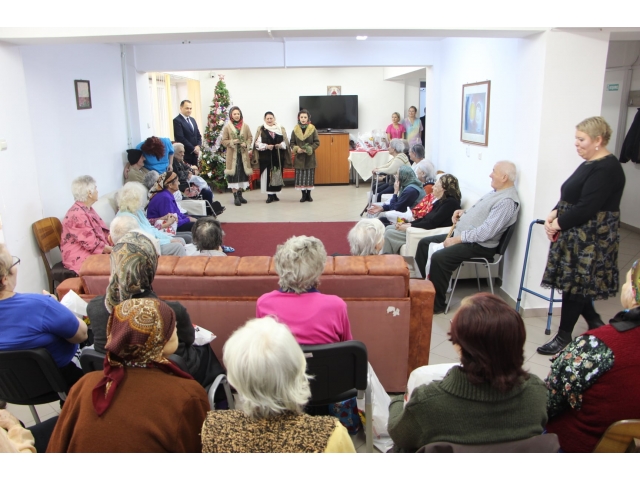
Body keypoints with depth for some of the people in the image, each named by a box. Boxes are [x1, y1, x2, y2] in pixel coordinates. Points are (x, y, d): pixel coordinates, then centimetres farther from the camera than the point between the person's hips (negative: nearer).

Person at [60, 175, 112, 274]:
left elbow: (103, 232, 11)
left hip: (92, 252, 9)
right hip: (80, 258, -9)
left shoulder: (88, 210, 11)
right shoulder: (77, 215, -20)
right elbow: (92, 244, -21)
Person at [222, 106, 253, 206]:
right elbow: (224, 141, 0)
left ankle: (240, 195, 22)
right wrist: (232, 142, -18)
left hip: (243, 154, 3)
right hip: (233, 154, -3)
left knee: (243, 174, 8)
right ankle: (235, 197, 0)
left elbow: (250, 138, 8)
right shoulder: (227, 127, -1)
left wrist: (246, 144, -11)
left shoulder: (245, 126, 6)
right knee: (233, 175, -4)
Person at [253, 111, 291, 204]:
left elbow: (286, 142, 8)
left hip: (278, 157, 2)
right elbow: (257, 144, -2)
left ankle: (274, 194, 17)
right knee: (267, 175, -3)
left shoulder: (281, 129, 10)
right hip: (266, 157, -2)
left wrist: (281, 145, -13)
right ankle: (269, 195, 4)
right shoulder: (261, 129, 3)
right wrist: (266, 146, -18)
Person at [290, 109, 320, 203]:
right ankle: (303, 195, 13)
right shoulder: (295, 130, 3)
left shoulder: (313, 129, -2)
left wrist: (309, 149, -15)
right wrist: (296, 149, -12)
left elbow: (317, 142, -2)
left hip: (310, 157, -1)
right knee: (300, 177, 1)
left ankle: (308, 194, 16)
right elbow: (292, 143, 7)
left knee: (310, 176, 3)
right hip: (299, 157, 1)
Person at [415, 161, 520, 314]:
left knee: (439, 258, -29)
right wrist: (463, 213, 8)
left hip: (479, 245, -11)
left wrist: (457, 239, -22)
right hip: (461, 235, 11)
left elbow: (486, 232, -27)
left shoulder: (507, 201, -20)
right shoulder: (496, 192, 13)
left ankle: (436, 304, -12)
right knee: (424, 244, 8)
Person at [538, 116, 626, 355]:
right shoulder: (590, 164, 13)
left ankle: (564, 337, 14)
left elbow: (586, 208, -23)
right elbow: (571, 198, 15)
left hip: (590, 241, -9)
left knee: (574, 285, 0)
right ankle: (595, 323, 32)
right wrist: (554, 214, -2)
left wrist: (558, 224, -14)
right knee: (574, 283, 14)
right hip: (576, 237, 9)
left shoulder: (606, 169, -17)